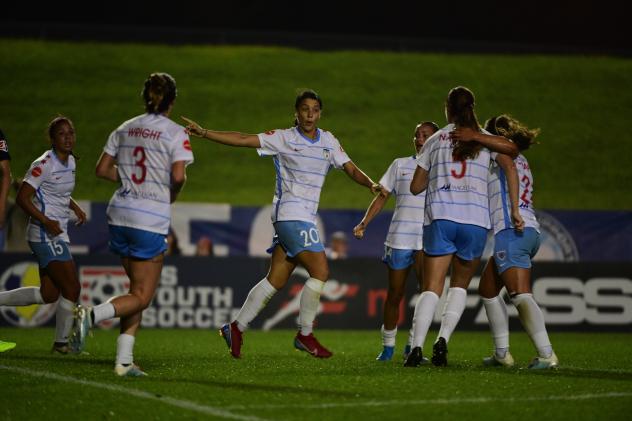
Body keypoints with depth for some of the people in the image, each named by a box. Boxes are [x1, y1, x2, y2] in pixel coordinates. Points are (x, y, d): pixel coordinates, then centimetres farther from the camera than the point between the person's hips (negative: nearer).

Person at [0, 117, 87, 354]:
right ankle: (62, 342, 8)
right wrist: (46, 222, -25)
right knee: (71, 288, -6)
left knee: (48, 294, 11)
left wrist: (75, 207, 10)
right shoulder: (44, 164, -16)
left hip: (57, 234, 9)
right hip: (45, 235, -9)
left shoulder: (70, 161, 10)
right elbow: (22, 198, -18)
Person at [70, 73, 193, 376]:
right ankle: (91, 315, -24)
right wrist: (171, 195, 1)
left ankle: (124, 360, 8)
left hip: (119, 214, 6)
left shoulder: (125, 129, 10)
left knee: (138, 290, 16)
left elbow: (102, 169, 10)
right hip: (151, 219, -6)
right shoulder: (175, 133, -7)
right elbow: (178, 175, -19)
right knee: (142, 297, 1)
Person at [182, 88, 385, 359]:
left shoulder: (329, 142, 12)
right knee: (320, 271, -15)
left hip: (306, 218, 7)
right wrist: (203, 133, -14)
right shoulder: (283, 138, -4)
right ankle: (305, 335, -4)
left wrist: (371, 184, -11)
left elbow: (350, 169, 9)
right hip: (291, 213, -7)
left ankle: (236, 328, 16)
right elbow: (243, 140, -7)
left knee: (276, 280, 7)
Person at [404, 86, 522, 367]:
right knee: (460, 285, 16)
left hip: (439, 217, 0)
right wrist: (515, 209, -3)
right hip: (476, 218, 0)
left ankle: (417, 347, -18)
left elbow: (416, 187, 15)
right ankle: (443, 339, -3)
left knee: (431, 288, -1)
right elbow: (510, 166, -5)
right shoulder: (486, 139, 10)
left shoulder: (434, 141, 12)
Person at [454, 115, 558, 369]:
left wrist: (475, 137, -26)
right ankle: (502, 353, 16)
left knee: (521, 295, -20)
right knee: (487, 289, 18)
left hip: (512, 230, -10)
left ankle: (546, 355, -30)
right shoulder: (521, 162, 28)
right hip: (529, 231, 10)